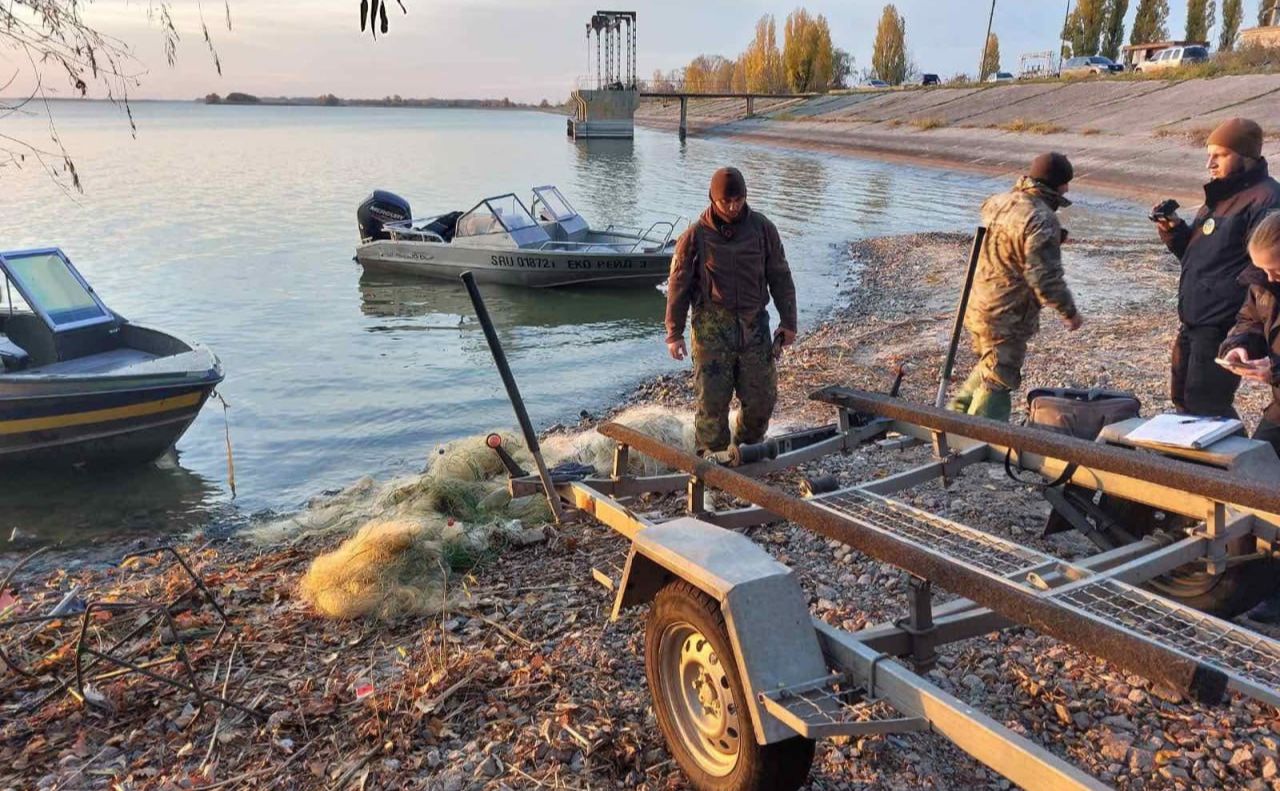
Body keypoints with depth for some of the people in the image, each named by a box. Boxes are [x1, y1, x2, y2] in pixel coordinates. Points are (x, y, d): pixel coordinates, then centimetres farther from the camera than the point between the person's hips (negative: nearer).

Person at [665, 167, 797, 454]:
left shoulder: (762, 228, 3)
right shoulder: (696, 235, -4)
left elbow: (780, 277, 9)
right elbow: (678, 285, 1)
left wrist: (788, 322, 6)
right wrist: (674, 333, -1)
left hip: (754, 324, 3)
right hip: (712, 325, -2)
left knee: (762, 397, 5)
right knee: (713, 398, -4)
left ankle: (748, 448, 28)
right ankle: (712, 457, 14)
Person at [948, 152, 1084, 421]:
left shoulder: (999, 202, 5)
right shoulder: (1041, 221, -21)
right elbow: (1045, 278, -22)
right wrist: (1069, 311, -9)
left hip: (978, 305, 9)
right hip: (1006, 315, -9)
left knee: (988, 366, 27)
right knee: (998, 381, 3)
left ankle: (955, 414, 32)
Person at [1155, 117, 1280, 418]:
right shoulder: (1220, 195, 16)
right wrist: (1176, 234, 3)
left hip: (1224, 327, -10)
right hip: (1193, 320, 10)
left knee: (1204, 409, -5)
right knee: (1183, 399, 18)